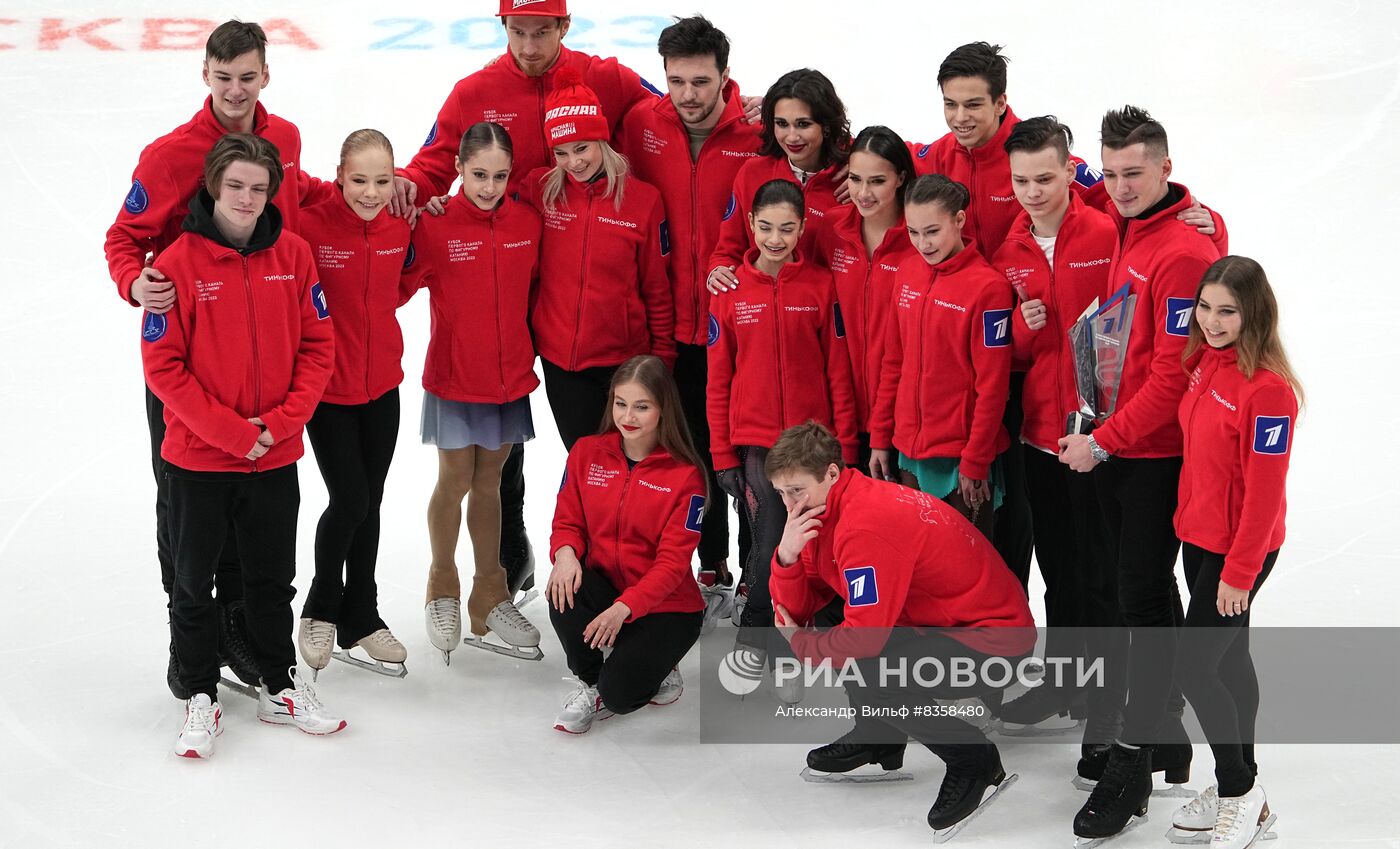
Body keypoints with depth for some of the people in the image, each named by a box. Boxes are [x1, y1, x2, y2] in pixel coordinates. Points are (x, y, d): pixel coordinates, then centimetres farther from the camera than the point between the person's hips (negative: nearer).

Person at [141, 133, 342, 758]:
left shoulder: (292, 254, -2)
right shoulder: (180, 261, -12)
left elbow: (318, 347, 1)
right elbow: (163, 366, -12)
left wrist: (280, 421, -11)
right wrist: (230, 431, -17)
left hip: (275, 457, 3)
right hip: (196, 458, -3)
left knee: (273, 578, 16)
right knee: (194, 583, 10)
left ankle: (281, 689, 30)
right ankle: (201, 700, 24)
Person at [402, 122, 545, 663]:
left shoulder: (527, 223, -3)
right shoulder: (435, 225, -13)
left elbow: (532, 291, 8)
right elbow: (398, 287, -9)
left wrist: (526, 345, 5)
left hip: (510, 376, 3)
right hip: (454, 376, -3)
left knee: (488, 482, 14)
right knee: (455, 481, 7)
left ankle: (490, 594, 24)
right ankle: (442, 586, 27)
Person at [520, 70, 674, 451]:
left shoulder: (643, 199, -5)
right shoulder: (538, 189, 0)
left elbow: (658, 289, 1)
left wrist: (663, 358, 3)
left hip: (624, 360, -2)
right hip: (559, 359, 2)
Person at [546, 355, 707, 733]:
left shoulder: (685, 475, -13)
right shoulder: (587, 453, -1)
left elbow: (672, 562, -16)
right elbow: (568, 520, 4)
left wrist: (624, 607, -30)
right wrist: (565, 552, -22)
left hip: (665, 606, -4)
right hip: (605, 586, 4)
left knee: (620, 694, -23)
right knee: (565, 591, -32)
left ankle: (657, 665, 15)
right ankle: (590, 684, -5)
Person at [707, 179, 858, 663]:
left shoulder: (821, 286, 0)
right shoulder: (730, 290, 1)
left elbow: (838, 372, 1)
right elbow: (718, 381, 4)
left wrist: (844, 445, -1)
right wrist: (722, 455, 1)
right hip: (754, 441, -1)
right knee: (771, 543, -4)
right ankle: (752, 636, 14)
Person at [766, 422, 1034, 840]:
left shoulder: (867, 524, -25)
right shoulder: (825, 510, 5)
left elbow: (864, 640, -26)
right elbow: (796, 610, 5)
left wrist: (801, 644, -8)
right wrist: (787, 556, -14)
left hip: (994, 641, -10)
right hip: (939, 621, 10)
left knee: (862, 672, -27)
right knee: (830, 628, 8)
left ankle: (974, 762, -8)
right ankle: (878, 738, 24)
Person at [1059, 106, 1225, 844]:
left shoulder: (1183, 252, -19)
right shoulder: (1123, 232, 8)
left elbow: (1174, 374, -21)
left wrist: (1105, 443, -18)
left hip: (1160, 454, -9)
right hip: (1113, 444, 9)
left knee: (1144, 596, -4)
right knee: (1136, 588, 16)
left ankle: (1133, 762, 2)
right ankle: (1164, 735, 29)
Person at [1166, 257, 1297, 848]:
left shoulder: (1267, 389, -23)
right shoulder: (1203, 363, 2)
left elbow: (1263, 491, -21)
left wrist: (1239, 572, -18)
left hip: (1239, 550, -8)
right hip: (1198, 537, 8)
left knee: (1194, 666, -5)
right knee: (1229, 659, 16)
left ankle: (1239, 790, 13)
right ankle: (1238, 791, 27)